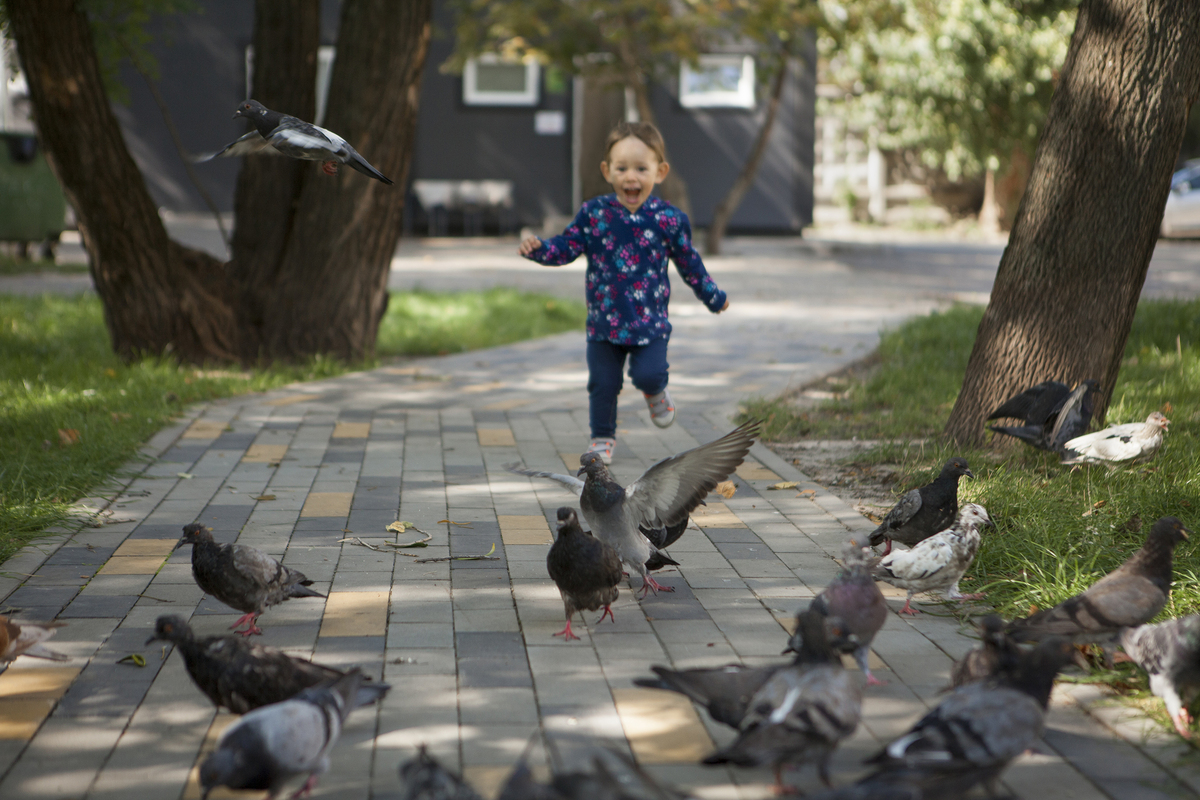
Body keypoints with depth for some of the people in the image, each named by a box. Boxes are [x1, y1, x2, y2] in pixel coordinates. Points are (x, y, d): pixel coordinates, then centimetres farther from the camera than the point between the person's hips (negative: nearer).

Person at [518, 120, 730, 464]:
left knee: (648, 374, -15)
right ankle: (602, 438, 25)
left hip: (650, 320, -1)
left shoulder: (668, 219, -5)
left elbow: (689, 262, 9)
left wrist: (713, 297, 18)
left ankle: (656, 393, 21)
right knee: (603, 384, 5)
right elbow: (567, 247, 0)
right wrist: (539, 248, -19)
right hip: (604, 319, 1)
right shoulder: (594, 213, -4)